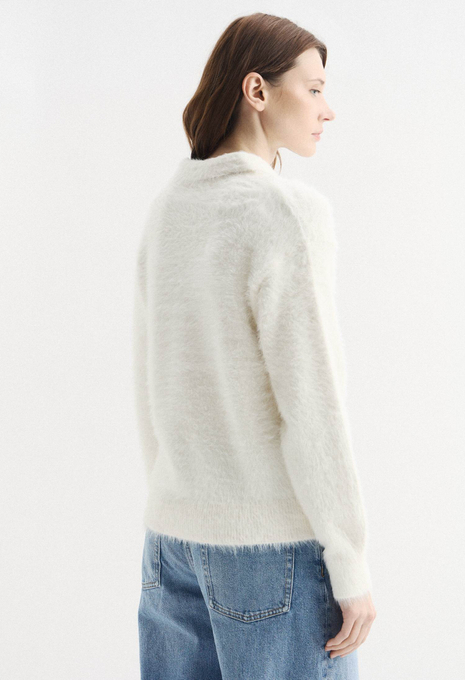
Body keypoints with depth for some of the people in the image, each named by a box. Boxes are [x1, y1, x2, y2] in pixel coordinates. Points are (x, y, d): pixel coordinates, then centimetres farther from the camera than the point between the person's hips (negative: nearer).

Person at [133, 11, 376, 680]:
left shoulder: (169, 210, 6)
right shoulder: (290, 213, -19)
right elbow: (311, 406, -20)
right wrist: (351, 568, -12)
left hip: (179, 529, 8)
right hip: (278, 541, -7)